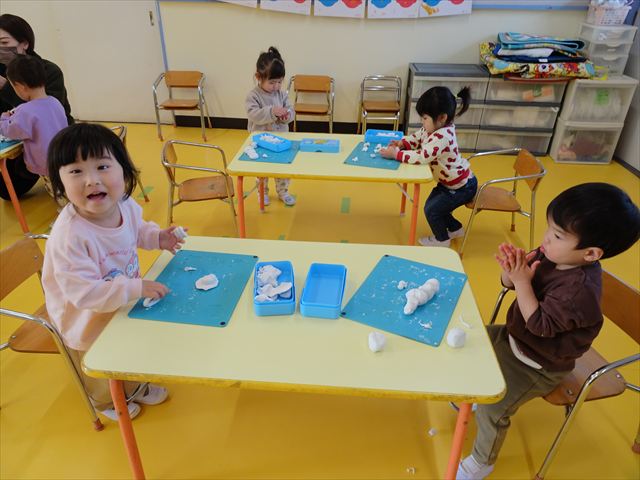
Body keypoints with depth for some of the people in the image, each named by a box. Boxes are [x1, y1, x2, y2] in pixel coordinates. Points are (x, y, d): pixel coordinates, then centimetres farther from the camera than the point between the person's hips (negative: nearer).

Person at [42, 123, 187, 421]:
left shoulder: (126, 205, -19)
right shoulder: (69, 235, -41)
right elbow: (84, 293, -37)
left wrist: (157, 237, -11)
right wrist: (136, 288, -39)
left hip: (125, 302, 6)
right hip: (88, 319, -5)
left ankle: (135, 388, 63)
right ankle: (105, 403, 59)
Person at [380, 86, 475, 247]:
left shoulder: (441, 137, -35)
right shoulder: (435, 128, -6)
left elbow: (420, 157, -38)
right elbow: (417, 137, 9)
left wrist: (395, 154, -31)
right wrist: (401, 143, -9)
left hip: (462, 187, -9)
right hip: (450, 181, 9)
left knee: (431, 209, -2)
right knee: (434, 204, 19)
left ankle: (442, 239, 22)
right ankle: (455, 228, 38)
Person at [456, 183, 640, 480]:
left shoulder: (580, 288, -34)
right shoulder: (553, 255, -12)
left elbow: (541, 325, -31)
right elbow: (510, 284, -2)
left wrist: (522, 281, -33)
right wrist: (511, 271, -25)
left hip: (539, 365, -8)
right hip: (515, 337, 8)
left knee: (492, 409, -13)